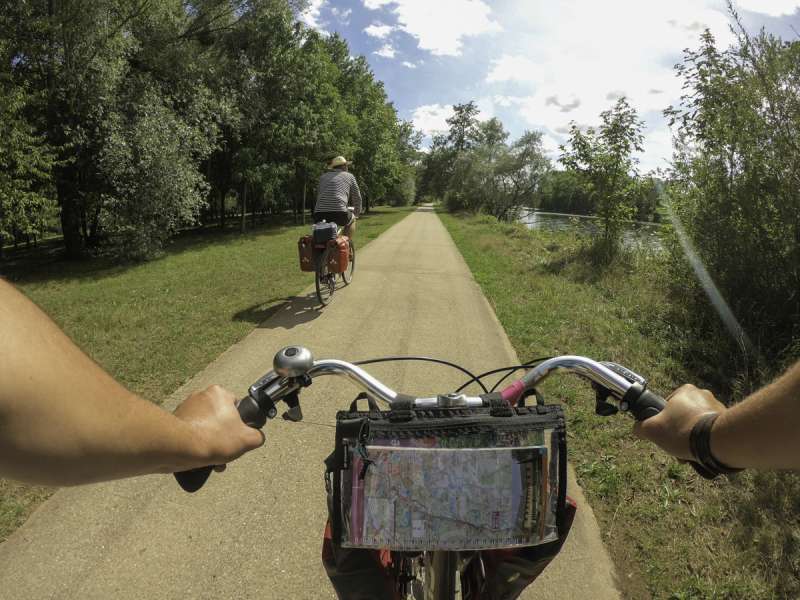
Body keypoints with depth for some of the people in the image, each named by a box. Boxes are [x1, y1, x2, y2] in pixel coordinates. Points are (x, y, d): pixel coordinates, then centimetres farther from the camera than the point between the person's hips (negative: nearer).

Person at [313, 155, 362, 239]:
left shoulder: (323, 176, 27)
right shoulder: (349, 176, 18)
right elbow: (357, 198, 22)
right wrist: (356, 214, 38)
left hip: (319, 216, 3)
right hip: (339, 213, -3)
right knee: (351, 220, 28)